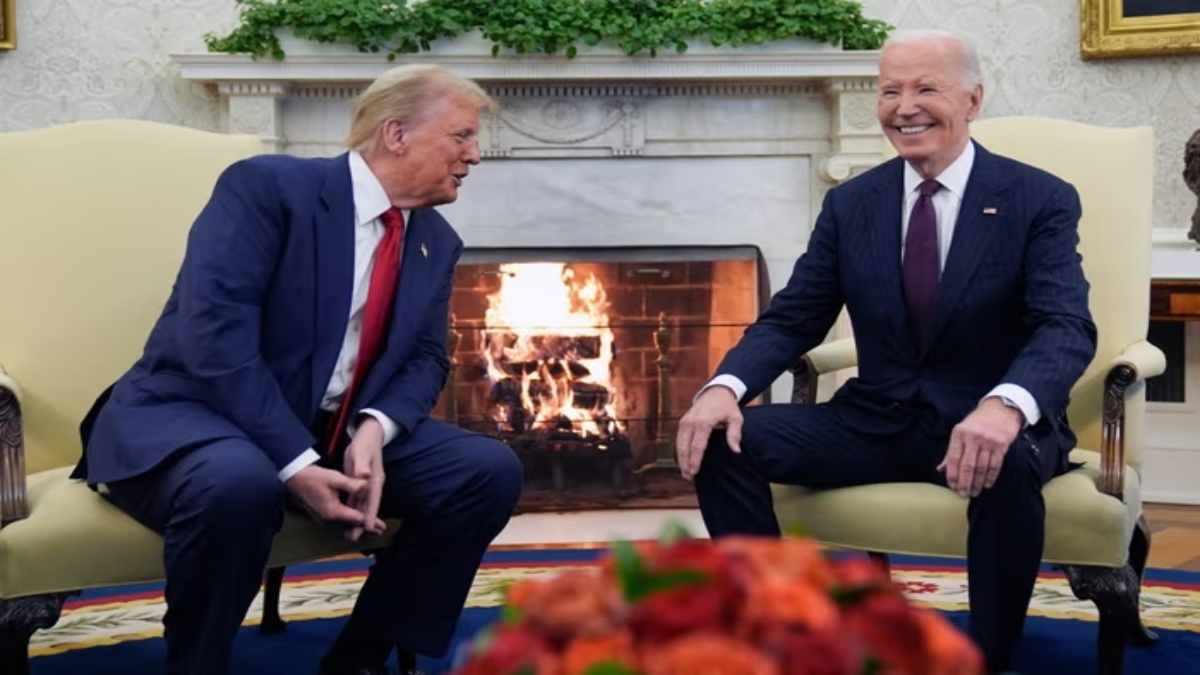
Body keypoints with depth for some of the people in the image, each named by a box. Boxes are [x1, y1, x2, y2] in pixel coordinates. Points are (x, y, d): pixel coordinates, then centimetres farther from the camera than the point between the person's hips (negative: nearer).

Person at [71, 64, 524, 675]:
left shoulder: (437, 243, 9)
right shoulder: (267, 185, -14)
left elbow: (425, 358, 5)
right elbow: (216, 334, -24)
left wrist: (374, 429, -18)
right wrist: (294, 462, -30)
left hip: (337, 434, 7)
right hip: (196, 417, -6)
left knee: (490, 469, -11)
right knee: (239, 482, -41)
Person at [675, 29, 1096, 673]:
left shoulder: (1042, 200, -6)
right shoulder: (849, 204, 5)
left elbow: (1066, 327, -19)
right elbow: (792, 319, 3)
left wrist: (1005, 405, -42)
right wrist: (725, 386, -19)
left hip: (989, 425, -3)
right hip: (876, 421, 4)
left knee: (1008, 464, -39)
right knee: (721, 439, -16)